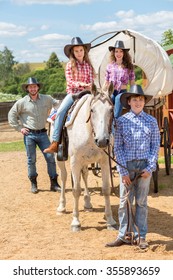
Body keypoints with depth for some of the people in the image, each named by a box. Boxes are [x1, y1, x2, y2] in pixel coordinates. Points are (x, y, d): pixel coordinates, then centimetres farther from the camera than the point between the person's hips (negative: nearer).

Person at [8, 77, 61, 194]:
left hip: (42, 133, 1)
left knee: (50, 157, -1)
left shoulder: (46, 99, 1)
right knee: (31, 160, 5)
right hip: (29, 134, -1)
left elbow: (58, 104, 14)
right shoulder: (22, 102, -3)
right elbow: (11, 115, 4)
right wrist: (19, 128, 0)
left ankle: (54, 183, 10)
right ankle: (33, 183, 18)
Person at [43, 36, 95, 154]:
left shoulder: (88, 65, 11)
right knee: (60, 111, -23)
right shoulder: (70, 65, 6)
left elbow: (91, 82, 8)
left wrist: (89, 88, -13)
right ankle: (55, 142, -23)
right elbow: (70, 82, -2)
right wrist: (81, 84, -18)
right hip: (72, 93, -1)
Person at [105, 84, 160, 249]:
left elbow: (155, 146, 3)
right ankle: (124, 235, 15)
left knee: (141, 202, 8)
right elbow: (117, 147, -1)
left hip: (144, 166, 0)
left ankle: (141, 236, 16)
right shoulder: (121, 121, 1)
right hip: (126, 165, 0)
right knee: (124, 202, 5)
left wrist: (150, 167, -7)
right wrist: (123, 171, -6)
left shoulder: (151, 121, 3)